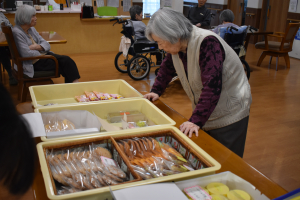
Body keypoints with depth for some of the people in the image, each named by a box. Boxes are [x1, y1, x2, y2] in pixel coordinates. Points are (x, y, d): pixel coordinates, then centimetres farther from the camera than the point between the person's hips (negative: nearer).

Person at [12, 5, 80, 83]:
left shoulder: (31, 29, 11)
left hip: (43, 55, 7)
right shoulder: (17, 32, -13)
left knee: (66, 60, -18)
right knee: (65, 64, -20)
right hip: (33, 63, -7)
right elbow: (27, 54, -22)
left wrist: (36, 47, -12)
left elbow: (46, 44, 8)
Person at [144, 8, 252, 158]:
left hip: (230, 113, -7)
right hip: (205, 112, 7)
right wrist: (156, 91, 10)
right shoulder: (176, 46, -3)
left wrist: (196, 120, -35)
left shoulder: (207, 43, -28)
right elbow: (167, 68, 17)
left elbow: (212, 86, -33)